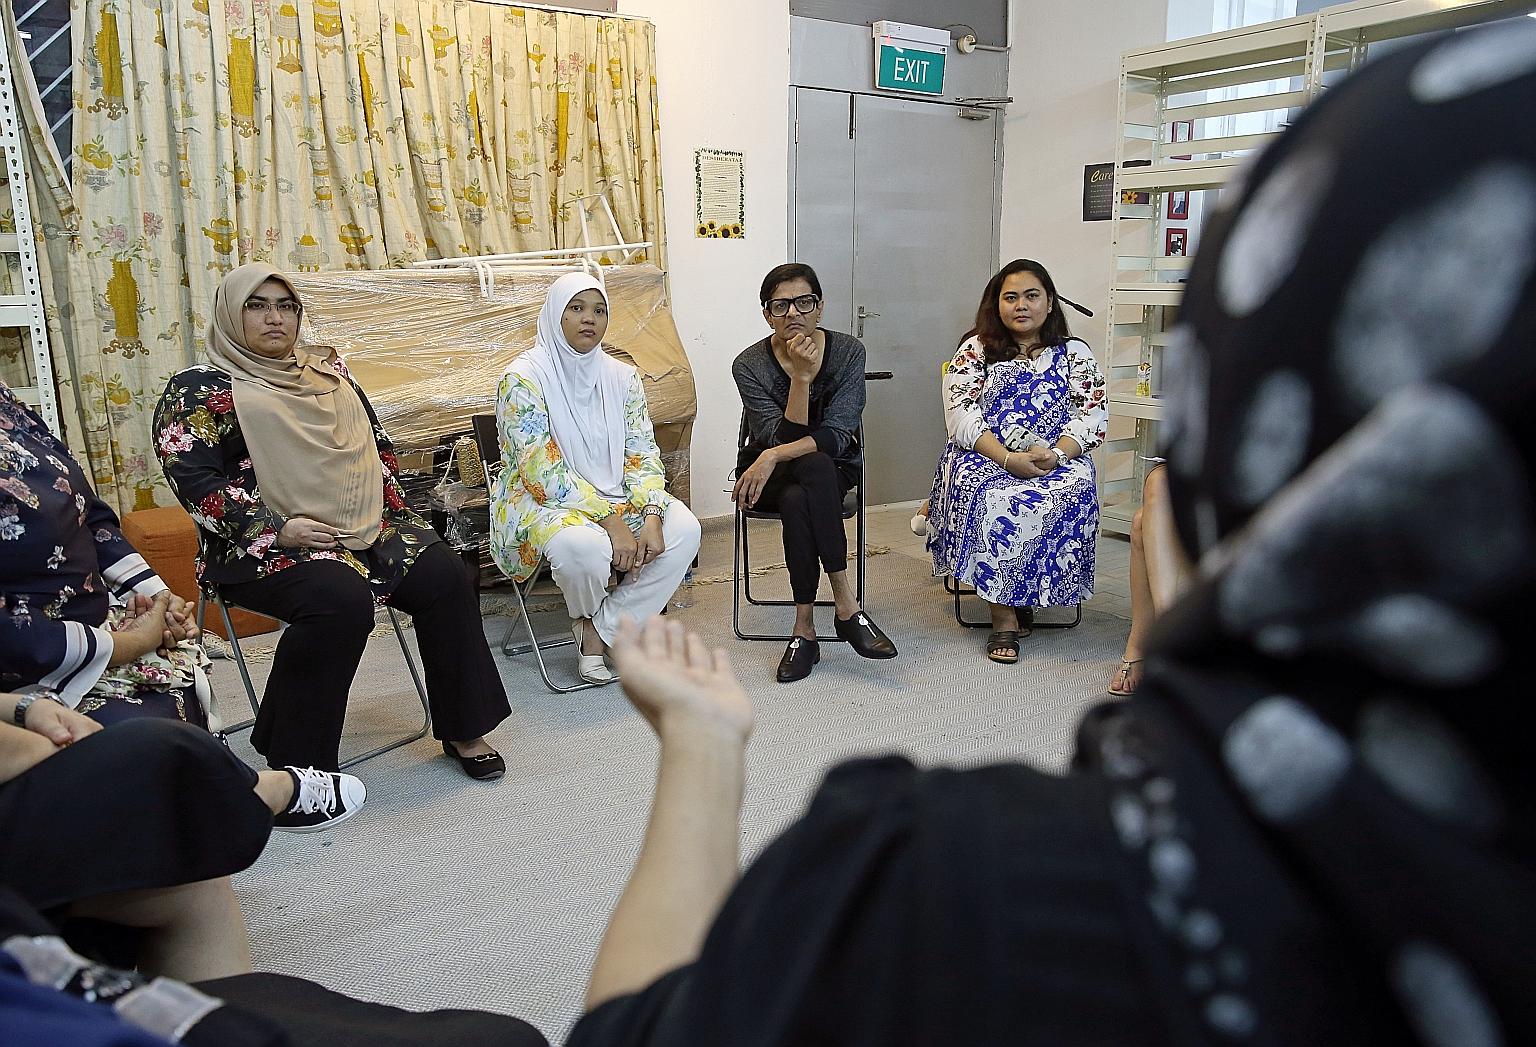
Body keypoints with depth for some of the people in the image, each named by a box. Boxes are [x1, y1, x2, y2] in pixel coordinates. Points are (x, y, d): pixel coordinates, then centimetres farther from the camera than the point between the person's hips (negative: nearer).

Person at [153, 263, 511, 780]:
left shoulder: (326, 369, 17)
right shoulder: (200, 389, 0)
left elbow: (376, 443, 20)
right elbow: (194, 480, -9)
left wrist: (392, 508, 5)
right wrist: (278, 528, -19)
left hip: (367, 527, 6)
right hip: (271, 544, -5)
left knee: (444, 576, -17)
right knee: (343, 598, -34)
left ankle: (462, 729, -4)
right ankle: (294, 767, -21)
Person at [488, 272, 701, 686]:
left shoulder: (622, 376, 5)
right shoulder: (523, 378, -12)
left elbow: (642, 453, 2)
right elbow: (542, 470, -20)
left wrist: (651, 515, -18)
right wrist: (610, 522, -27)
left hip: (615, 496, 5)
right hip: (540, 502, -5)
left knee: (683, 528, -21)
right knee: (584, 545, -38)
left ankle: (600, 629, -10)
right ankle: (587, 618, -1)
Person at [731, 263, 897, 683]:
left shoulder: (848, 352, -9)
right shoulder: (750, 365, -11)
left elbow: (837, 435, -18)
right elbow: (781, 440, -19)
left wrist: (774, 456, -28)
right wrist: (801, 377, -28)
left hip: (834, 469, 0)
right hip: (770, 475, 0)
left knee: (797, 501, -35)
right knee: (814, 465, -35)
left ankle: (804, 628, -25)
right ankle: (847, 604, -30)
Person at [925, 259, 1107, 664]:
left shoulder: (1075, 353, 13)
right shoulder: (975, 349, 9)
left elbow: (1093, 416, 3)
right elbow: (961, 415, -4)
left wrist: (1055, 455, -17)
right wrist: (1008, 458, -19)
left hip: (1057, 459, 1)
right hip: (985, 456, -1)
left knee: (1074, 493, -32)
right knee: (989, 497, -35)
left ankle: (1009, 603, -20)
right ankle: (1005, 615, -28)